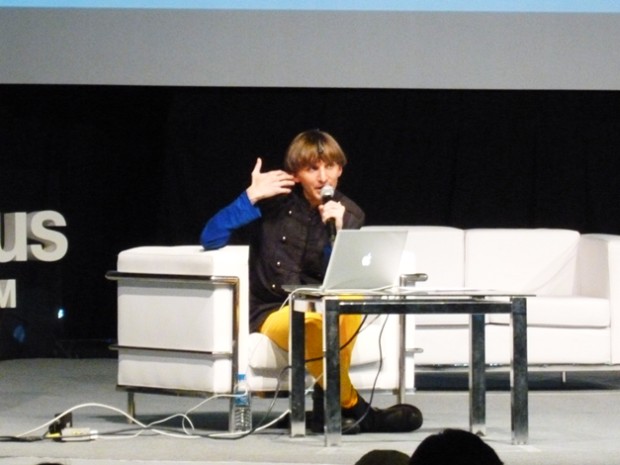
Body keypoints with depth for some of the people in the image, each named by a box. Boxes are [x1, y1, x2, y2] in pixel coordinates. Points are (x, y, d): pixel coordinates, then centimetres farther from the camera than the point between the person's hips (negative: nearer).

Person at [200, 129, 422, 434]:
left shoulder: (349, 214, 4)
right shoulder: (275, 200, -4)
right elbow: (210, 239, -10)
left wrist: (338, 233, -21)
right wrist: (250, 197, -19)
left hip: (319, 307, 3)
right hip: (271, 311, -3)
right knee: (311, 322, -37)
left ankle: (327, 404, -24)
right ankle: (352, 406, -20)